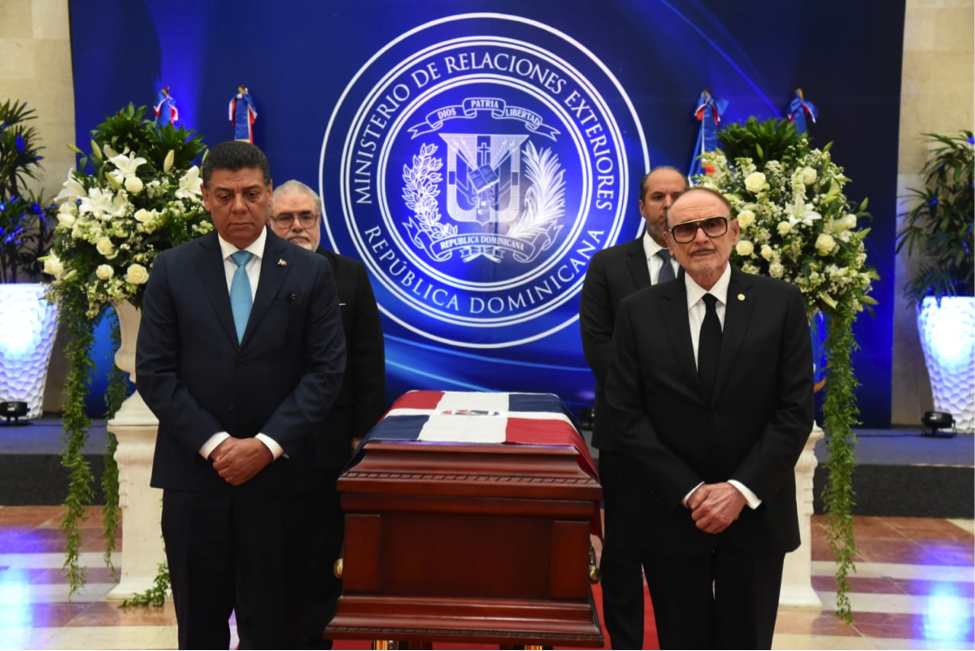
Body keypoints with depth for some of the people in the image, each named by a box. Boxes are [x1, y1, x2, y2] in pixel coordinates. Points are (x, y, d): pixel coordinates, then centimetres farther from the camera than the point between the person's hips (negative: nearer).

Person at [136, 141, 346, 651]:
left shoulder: (310, 273, 1)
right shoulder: (172, 270, 3)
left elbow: (325, 370, -3)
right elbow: (154, 371, -1)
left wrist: (268, 446, -12)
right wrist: (214, 444, -10)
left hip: (278, 472, -1)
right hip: (194, 472, 1)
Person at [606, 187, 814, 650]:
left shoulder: (781, 303, -2)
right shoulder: (638, 312, -1)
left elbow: (796, 410, -5)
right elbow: (627, 414, -4)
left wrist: (743, 491, -12)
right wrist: (689, 493, -11)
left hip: (757, 514, 0)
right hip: (673, 515, 0)